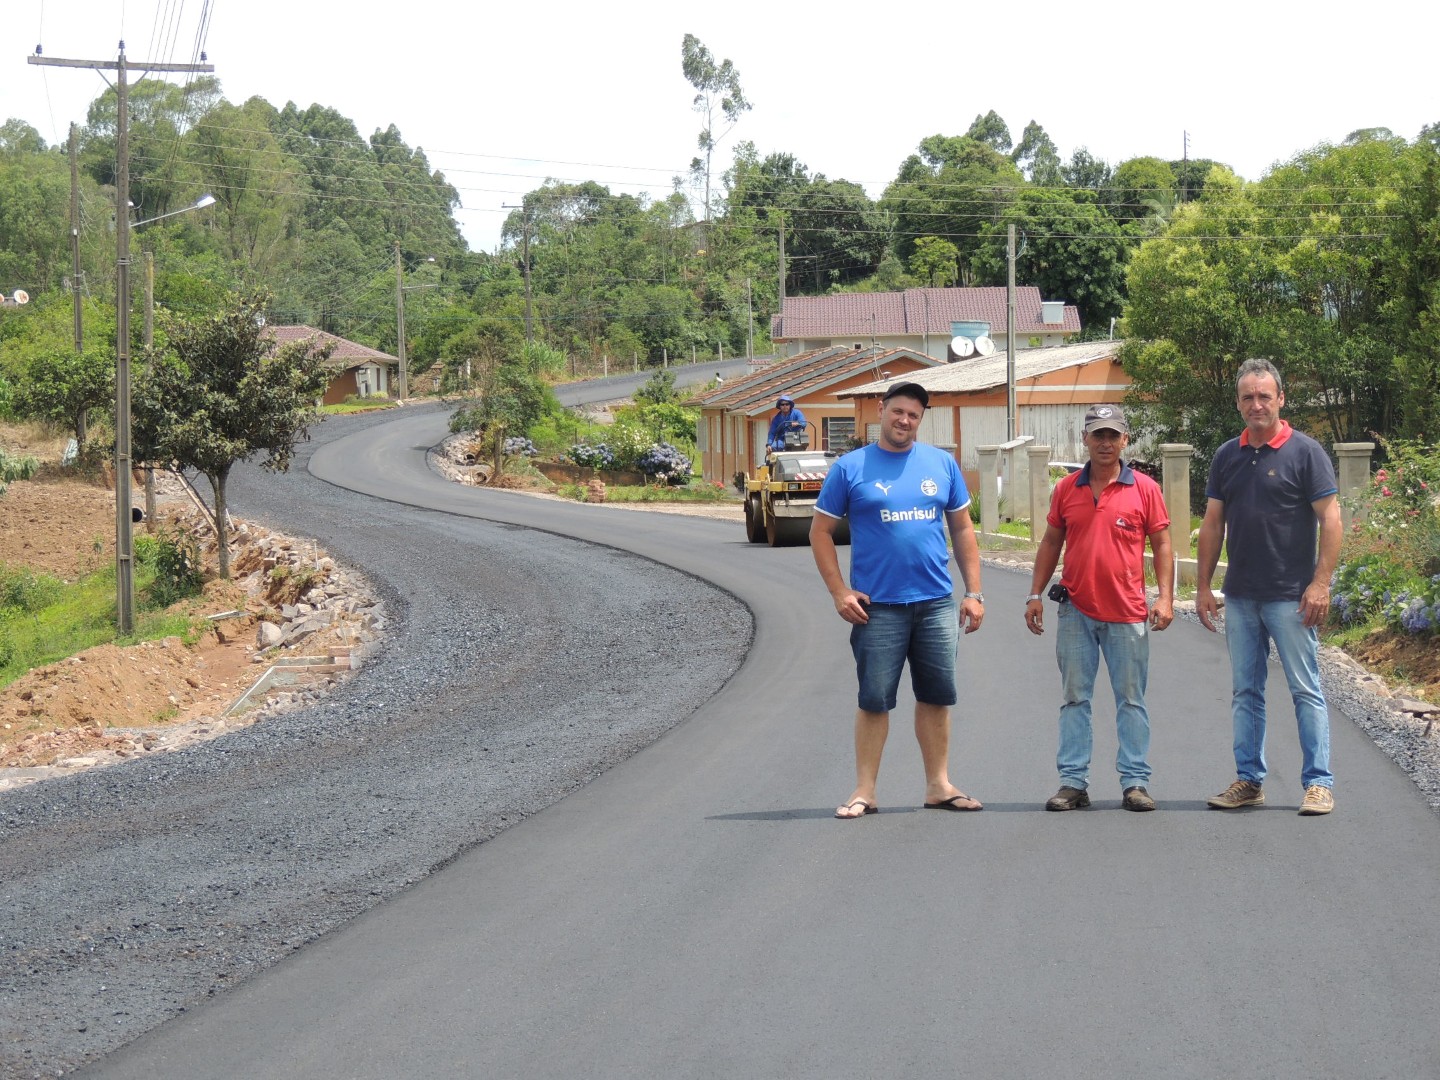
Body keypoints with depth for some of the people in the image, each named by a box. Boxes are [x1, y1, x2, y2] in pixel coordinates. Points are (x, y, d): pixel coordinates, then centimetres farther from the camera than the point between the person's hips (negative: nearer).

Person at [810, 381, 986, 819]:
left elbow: (962, 528, 13)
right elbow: (820, 532, 2)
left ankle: (938, 785, 18)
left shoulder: (942, 464, 8)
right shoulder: (850, 468, -1)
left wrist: (974, 592, 6)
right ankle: (864, 791, 7)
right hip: (877, 607, -3)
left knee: (936, 696, 9)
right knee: (874, 700, 0)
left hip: (937, 603, 3)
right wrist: (839, 592, -6)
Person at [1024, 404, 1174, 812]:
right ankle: (1073, 782, 9)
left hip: (1127, 614, -2)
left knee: (1131, 700, 3)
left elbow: (1161, 545, 2)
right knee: (1074, 699, 5)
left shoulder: (1144, 489, 0)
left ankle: (1135, 782, 8)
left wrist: (1165, 597, -6)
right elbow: (1051, 543, 14)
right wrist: (1035, 594, 9)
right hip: (1076, 611, 2)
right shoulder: (1066, 489, 7)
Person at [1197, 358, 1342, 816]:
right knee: (1245, 692, 10)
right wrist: (1203, 586, 9)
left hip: (1290, 597, -5)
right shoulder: (1227, 456, 10)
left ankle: (1318, 782, 2)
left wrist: (1320, 583, -15)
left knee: (1306, 691, -2)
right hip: (1240, 597, 5)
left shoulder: (1305, 452, -6)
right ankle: (1248, 780, 17)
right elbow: (1213, 524, 13)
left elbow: (1330, 520, -8)